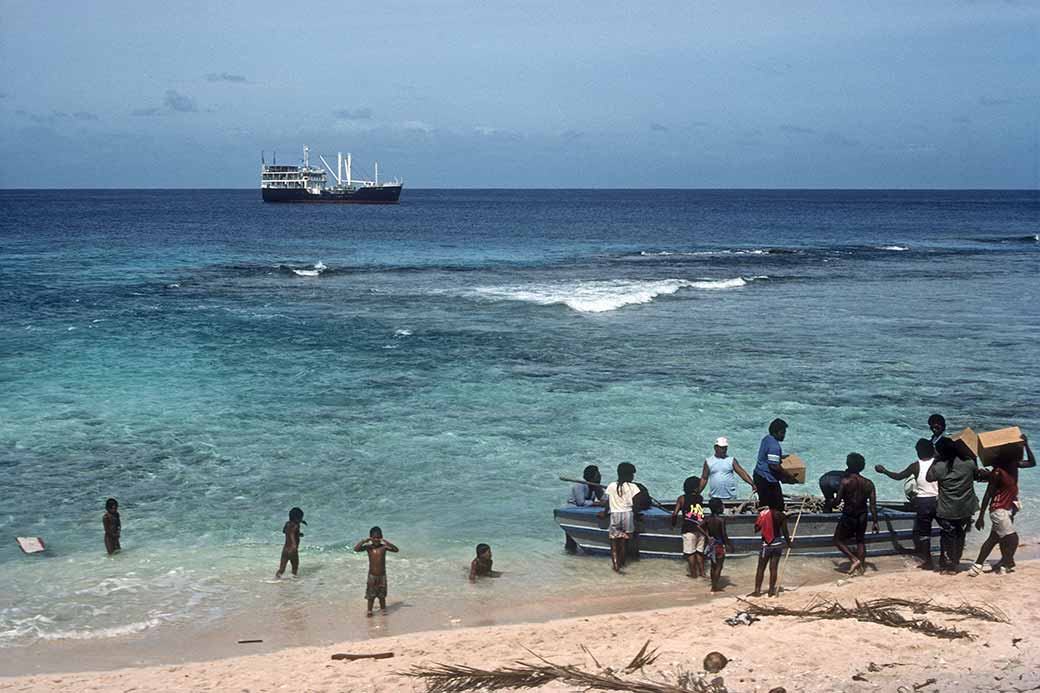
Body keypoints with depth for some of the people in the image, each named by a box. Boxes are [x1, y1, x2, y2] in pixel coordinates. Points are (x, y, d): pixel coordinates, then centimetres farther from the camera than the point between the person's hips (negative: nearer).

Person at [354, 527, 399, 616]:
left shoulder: (383, 547, -8)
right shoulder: (368, 547, -7)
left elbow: (396, 550, -20)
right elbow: (356, 548, -20)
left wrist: (387, 542, -29)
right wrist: (364, 541, -27)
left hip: (382, 575, 0)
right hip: (372, 575, 0)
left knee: (382, 595, 11)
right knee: (371, 595, 4)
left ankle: (383, 609, 27)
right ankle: (369, 611, 17)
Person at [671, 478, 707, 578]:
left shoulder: (682, 499, -4)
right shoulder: (700, 498, 5)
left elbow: (675, 514, -8)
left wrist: (673, 523, 7)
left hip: (689, 529, -3)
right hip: (701, 528, 3)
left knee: (690, 552, 7)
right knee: (699, 551, 17)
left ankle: (694, 573, 12)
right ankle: (702, 572, 20)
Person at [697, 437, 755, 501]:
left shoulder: (731, 460, 5)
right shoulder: (708, 461, 6)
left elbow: (742, 473, -2)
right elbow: (704, 479, 8)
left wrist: (752, 484, -13)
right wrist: (698, 492, 0)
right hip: (715, 497, 0)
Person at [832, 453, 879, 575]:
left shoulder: (846, 481, -16)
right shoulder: (868, 483, -2)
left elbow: (837, 501, -15)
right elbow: (873, 505, -1)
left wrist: (831, 501, 8)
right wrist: (875, 522, 6)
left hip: (848, 516, -4)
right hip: (862, 517, 5)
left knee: (838, 540, 13)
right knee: (860, 541, 22)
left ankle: (854, 559, -3)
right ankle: (862, 565, 23)